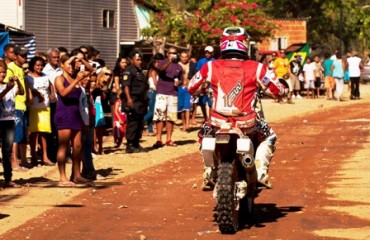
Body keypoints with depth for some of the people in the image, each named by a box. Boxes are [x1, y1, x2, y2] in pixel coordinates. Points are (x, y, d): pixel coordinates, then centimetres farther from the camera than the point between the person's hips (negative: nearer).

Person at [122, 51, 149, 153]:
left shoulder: (139, 71, 20)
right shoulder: (129, 71, -8)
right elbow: (125, 85, -20)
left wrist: (145, 102, 27)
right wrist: (128, 98, -31)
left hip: (141, 102, 9)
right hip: (133, 102, -9)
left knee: (140, 124, 11)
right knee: (132, 124, -9)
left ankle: (136, 144, 18)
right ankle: (130, 146, -7)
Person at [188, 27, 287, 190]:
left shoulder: (211, 67, -3)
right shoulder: (256, 68, -6)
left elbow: (192, 88, 10)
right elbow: (279, 91, 1)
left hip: (218, 124, 1)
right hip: (248, 124, -1)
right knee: (268, 137, 27)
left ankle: (209, 174, 19)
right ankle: (260, 172, 8)